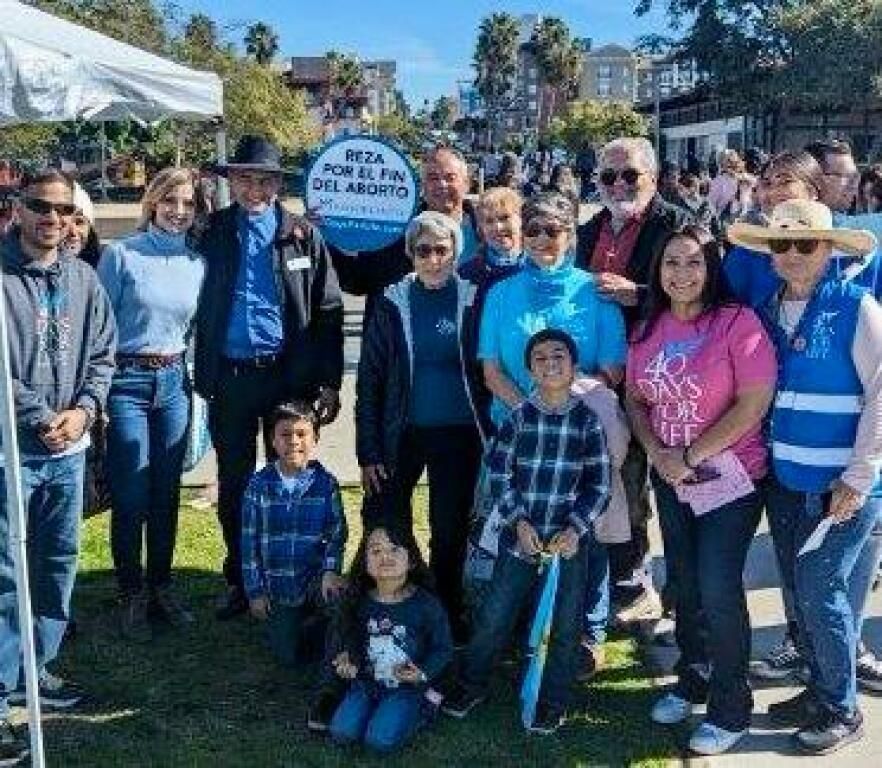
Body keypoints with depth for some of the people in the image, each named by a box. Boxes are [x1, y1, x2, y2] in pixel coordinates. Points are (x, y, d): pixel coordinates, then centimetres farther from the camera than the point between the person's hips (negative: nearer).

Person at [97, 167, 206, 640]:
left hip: (174, 382, 4)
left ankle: (160, 586, 26)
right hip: (127, 382, -4)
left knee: (167, 494, 11)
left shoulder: (198, 263, 7)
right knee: (131, 498, 0)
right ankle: (132, 595, 16)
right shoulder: (121, 254, -5)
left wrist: (198, 383, 12)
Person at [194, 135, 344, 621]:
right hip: (229, 378, 1)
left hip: (288, 376, -1)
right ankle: (238, 581, 26)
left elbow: (328, 313, 0)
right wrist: (200, 377, -2)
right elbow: (199, 308, 3)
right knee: (233, 484, 11)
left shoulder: (303, 236, 1)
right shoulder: (212, 234, 4)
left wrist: (330, 383, -5)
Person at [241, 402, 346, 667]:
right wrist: (255, 591, -3)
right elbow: (249, 541, -3)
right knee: (288, 657, 1)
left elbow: (337, 533, -7)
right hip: (277, 586, 1)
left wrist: (330, 571, -24)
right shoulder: (259, 484, -6)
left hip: (315, 578, 0)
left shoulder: (326, 483, -7)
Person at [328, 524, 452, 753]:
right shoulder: (360, 602, -5)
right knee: (341, 732, -12)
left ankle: (419, 710, 7)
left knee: (380, 740, -19)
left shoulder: (426, 604, -15)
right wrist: (348, 657, -8)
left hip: (407, 687, -4)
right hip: (366, 682, 4)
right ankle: (374, 708, 14)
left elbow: (443, 649, -5)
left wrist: (423, 673, -20)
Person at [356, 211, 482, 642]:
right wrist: (367, 452, -6)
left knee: (451, 532, 11)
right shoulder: (393, 303, -1)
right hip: (403, 434, 0)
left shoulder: (472, 299, -1)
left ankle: (447, 614, 27)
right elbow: (369, 380, -1)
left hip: (457, 435, 0)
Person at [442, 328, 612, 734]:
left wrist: (575, 529, -12)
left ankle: (553, 701, 26)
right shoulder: (518, 417, -1)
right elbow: (499, 473, -1)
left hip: (570, 539, 0)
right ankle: (470, 684, 26)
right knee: (494, 616, 6)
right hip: (520, 536, 0)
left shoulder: (587, 421, -2)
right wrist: (519, 522, -11)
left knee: (564, 625, 8)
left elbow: (599, 484, -2)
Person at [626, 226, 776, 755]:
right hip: (671, 478, 5)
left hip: (730, 477, -5)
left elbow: (754, 404, -19)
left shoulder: (738, 323, -15)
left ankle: (731, 710, 15)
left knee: (717, 590, -4)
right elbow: (635, 400, 10)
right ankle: (692, 681, 37)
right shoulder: (650, 329, 2)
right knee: (685, 584, 16)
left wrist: (690, 457, -16)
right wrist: (660, 455, -7)